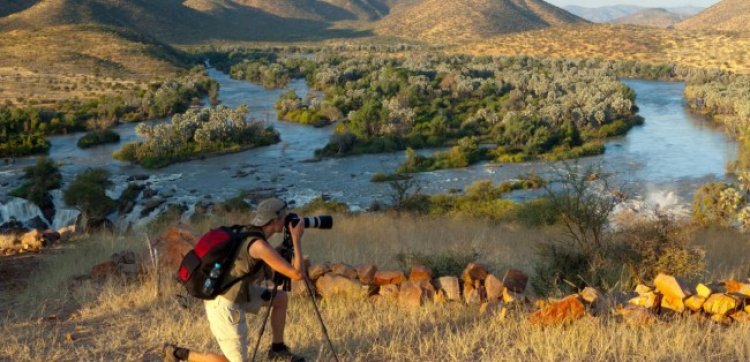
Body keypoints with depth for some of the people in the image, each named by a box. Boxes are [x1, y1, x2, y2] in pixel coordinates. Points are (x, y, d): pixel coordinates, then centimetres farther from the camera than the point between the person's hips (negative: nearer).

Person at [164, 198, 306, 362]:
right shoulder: (260, 245, -26)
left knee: (281, 298, 14)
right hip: (225, 305, -9)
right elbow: (297, 274, -24)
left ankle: (278, 349, 26)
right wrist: (296, 239, -16)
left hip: (229, 292, 10)